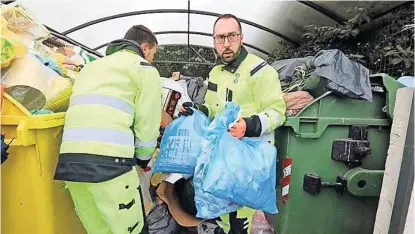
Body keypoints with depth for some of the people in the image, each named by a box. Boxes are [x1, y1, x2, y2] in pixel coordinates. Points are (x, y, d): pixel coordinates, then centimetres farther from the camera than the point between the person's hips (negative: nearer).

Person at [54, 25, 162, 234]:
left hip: (70, 160, 8)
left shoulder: (91, 67, 30)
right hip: (108, 161, -7)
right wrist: (143, 158, 14)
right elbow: (147, 121, -1)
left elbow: (92, 113, 22)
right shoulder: (144, 68, 8)